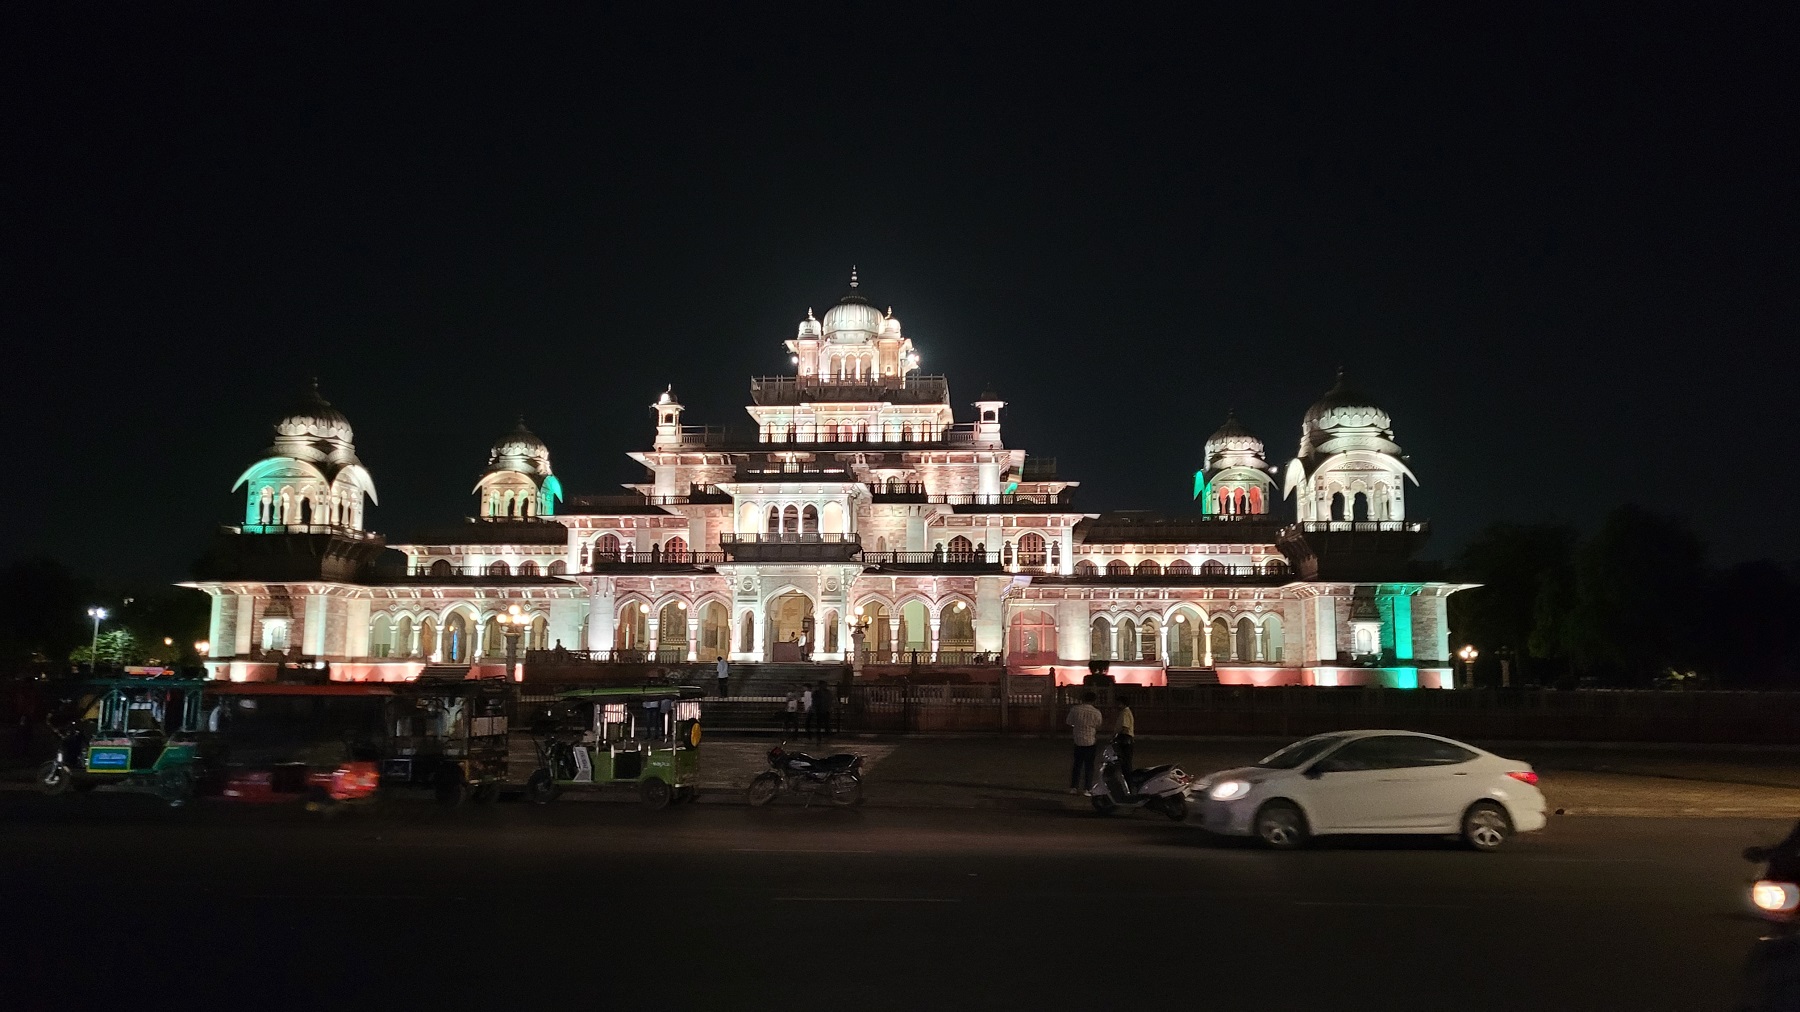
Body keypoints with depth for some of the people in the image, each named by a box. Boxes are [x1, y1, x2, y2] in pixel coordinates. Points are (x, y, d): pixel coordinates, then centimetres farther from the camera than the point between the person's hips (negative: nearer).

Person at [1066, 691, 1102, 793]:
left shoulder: (1075, 709, -5)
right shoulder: (1096, 712, -6)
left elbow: (1069, 725, 1)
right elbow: (1098, 727, 5)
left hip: (1078, 741, 1)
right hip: (1090, 742, -1)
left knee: (1077, 765, 12)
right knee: (1089, 766, 7)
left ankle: (1073, 787, 9)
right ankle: (1087, 788, 6)